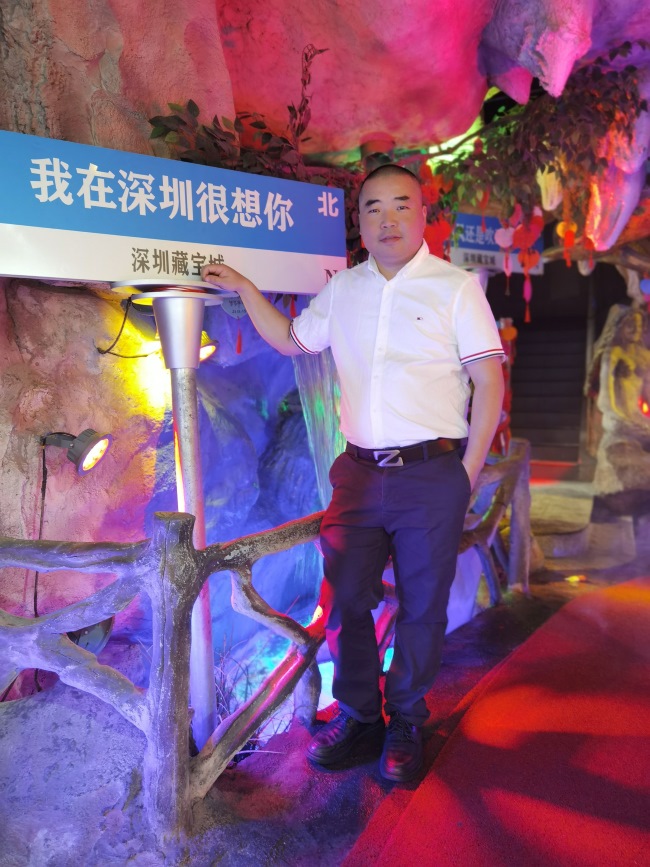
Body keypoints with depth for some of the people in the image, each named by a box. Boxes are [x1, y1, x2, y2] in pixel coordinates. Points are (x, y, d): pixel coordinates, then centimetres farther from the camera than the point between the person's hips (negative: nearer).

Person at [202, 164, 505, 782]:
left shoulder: (456, 287, -2)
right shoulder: (342, 289, 11)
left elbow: (490, 383, -3)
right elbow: (291, 340, 25)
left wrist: (468, 473, -8)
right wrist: (242, 287, 15)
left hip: (431, 476, -4)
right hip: (358, 473, 4)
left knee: (422, 609, 7)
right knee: (346, 599, 9)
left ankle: (405, 724, 27)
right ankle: (357, 714, 29)